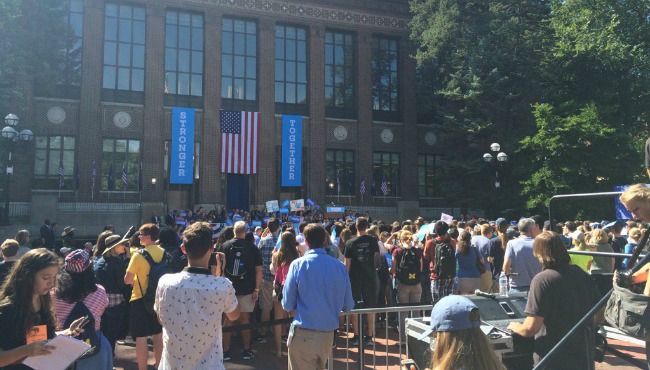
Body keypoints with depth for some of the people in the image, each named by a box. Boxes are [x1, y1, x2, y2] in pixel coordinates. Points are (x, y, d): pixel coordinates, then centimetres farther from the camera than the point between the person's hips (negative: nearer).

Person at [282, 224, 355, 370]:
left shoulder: (298, 265, -11)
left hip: (303, 336, -4)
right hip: (329, 335, 4)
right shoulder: (340, 266, -2)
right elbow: (348, 306, 3)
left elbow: (288, 305, -8)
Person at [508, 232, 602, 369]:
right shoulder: (583, 275, 1)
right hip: (585, 358, 6)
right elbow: (599, 316, 12)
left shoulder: (542, 280, -19)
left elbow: (531, 328, -23)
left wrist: (515, 327, -3)